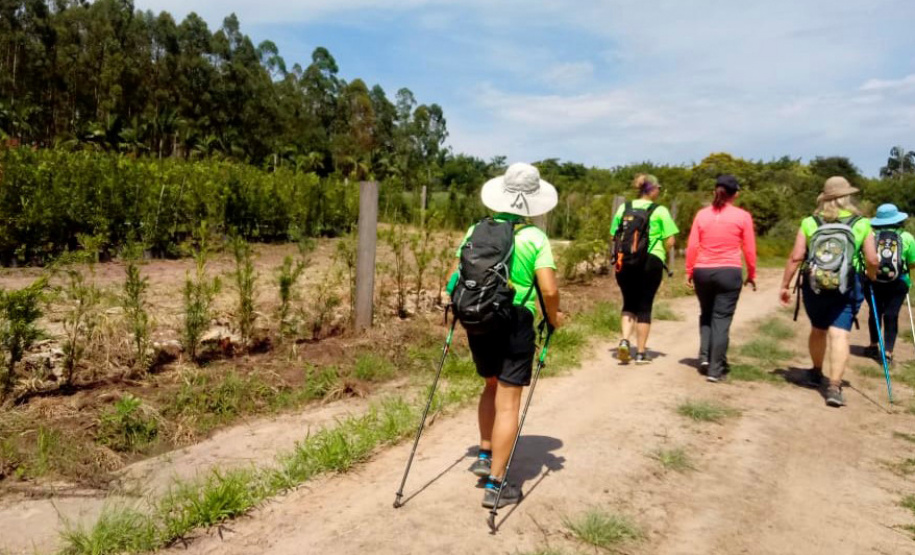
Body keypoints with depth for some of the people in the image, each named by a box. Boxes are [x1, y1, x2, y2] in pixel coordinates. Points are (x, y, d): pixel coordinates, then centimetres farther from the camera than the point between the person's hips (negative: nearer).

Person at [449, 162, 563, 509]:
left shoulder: (476, 230, 2)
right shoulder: (534, 237, -9)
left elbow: (456, 279, 3)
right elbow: (549, 290, -16)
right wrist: (554, 318, 3)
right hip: (516, 324, -4)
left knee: (492, 386, 26)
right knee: (508, 402, 4)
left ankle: (485, 456, 33)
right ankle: (495, 484, 9)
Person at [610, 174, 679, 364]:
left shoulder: (624, 208, 6)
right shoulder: (660, 211, -3)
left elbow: (613, 237, 6)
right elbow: (669, 242, -5)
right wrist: (661, 252, 13)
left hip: (625, 263, 3)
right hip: (651, 262, -3)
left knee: (629, 303, 16)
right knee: (644, 306, 6)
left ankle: (624, 340, -5)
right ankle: (641, 353, 11)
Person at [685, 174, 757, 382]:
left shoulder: (702, 214, 2)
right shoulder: (743, 216, -2)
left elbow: (692, 247, 0)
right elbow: (749, 250, 0)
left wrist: (689, 272, 9)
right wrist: (751, 275, 12)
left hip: (703, 272, 2)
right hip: (729, 272, -2)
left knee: (706, 314, 21)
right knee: (721, 319, 2)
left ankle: (704, 356, 11)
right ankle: (715, 369, 3)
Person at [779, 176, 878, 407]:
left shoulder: (809, 223, 0)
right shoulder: (861, 224, 0)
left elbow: (795, 257, -5)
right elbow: (872, 260, -3)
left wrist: (785, 285, 2)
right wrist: (871, 278, 18)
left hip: (814, 287, 2)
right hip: (846, 289, -2)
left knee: (818, 329, 20)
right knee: (839, 335, -4)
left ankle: (816, 374, 38)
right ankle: (834, 387, -14)